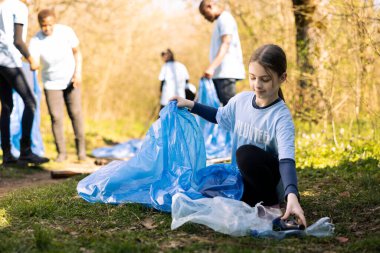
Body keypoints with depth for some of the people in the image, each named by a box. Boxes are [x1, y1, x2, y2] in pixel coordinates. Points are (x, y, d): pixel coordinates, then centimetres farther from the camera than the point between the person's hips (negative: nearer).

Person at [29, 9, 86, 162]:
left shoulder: (66, 31, -19)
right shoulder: (36, 42, -23)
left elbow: (77, 52, -6)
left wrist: (78, 73, -15)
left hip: (70, 79, 1)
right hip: (51, 83, 0)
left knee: (75, 113, 1)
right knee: (56, 117, -4)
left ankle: (81, 147, 17)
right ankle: (61, 152, 9)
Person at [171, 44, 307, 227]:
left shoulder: (281, 117, -23)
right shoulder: (241, 100, -3)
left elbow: (286, 159, -36)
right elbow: (219, 116, 20)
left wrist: (292, 195, -52)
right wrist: (190, 105, 12)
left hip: (270, 177, -5)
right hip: (241, 177, 5)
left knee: (245, 153, -34)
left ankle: (271, 204, -12)